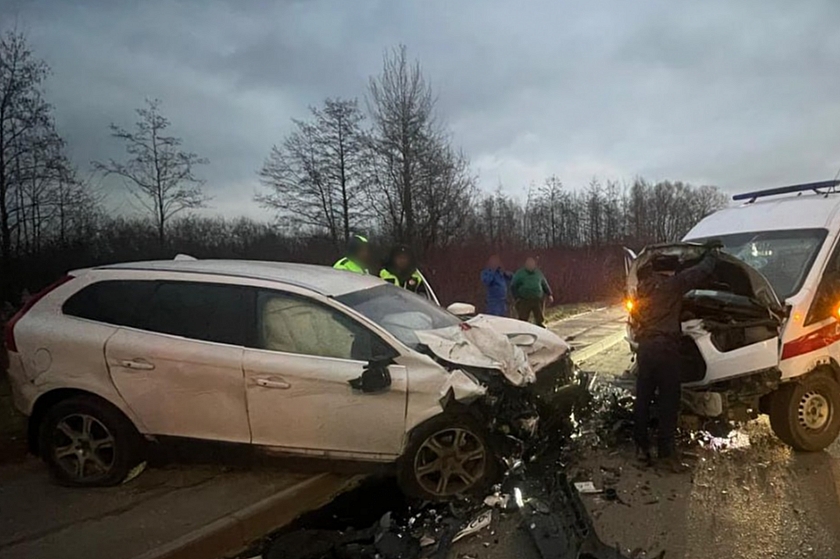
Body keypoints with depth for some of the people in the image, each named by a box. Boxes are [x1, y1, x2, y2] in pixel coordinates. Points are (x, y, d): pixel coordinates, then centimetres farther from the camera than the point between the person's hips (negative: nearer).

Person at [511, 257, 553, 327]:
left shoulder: (538, 273, 12)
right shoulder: (519, 273, 2)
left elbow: (545, 285, 23)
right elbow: (513, 286, 2)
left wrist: (549, 295, 13)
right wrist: (517, 297, -8)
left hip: (538, 300, 3)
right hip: (524, 300, -3)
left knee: (539, 319, 5)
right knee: (523, 319, -3)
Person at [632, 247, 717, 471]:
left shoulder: (643, 285, 10)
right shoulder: (673, 283, -8)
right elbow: (703, 271, -1)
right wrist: (711, 255, 18)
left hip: (645, 347, 6)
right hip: (665, 347, -6)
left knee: (643, 398, 10)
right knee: (668, 400, 1)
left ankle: (642, 446, 16)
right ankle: (666, 451, 4)